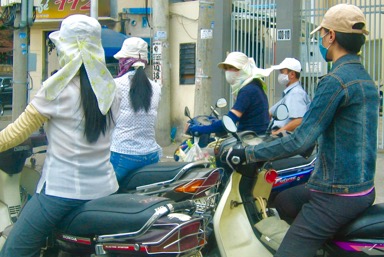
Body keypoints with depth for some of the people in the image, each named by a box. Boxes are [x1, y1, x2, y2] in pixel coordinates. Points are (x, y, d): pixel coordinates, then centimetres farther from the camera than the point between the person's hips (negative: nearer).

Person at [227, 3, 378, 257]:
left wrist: (245, 153, -14)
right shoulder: (367, 80, 11)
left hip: (335, 195, -10)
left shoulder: (335, 81, -18)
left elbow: (300, 141, -22)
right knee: (282, 201, 27)